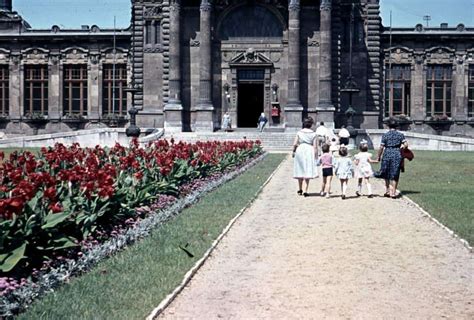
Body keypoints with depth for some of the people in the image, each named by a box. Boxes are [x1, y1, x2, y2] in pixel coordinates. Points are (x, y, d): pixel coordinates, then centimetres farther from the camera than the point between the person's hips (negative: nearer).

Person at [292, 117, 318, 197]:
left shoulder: (299, 132, -1)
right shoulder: (313, 134, -2)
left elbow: (295, 144, -4)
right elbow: (315, 146, -4)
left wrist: (293, 151, 11)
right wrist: (315, 155, 2)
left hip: (300, 150, 1)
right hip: (309, 152, -1)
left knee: (300, 170, 15)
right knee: (307, 171, 2)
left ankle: (300, 189, 25)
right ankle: (305, 191, -4)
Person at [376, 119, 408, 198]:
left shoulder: (385, 135, -2)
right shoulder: (400, 134, 1)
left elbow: (381, 147, -4)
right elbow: (406, 145, -4)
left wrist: (378, 156, 6)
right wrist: (402, 146, 18)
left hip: (387, 154, 0)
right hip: (397, 155, 1)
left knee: (386, 174, 15)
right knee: (394, 175, 5)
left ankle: (387, 191, 20)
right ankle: (393, 193, 3)